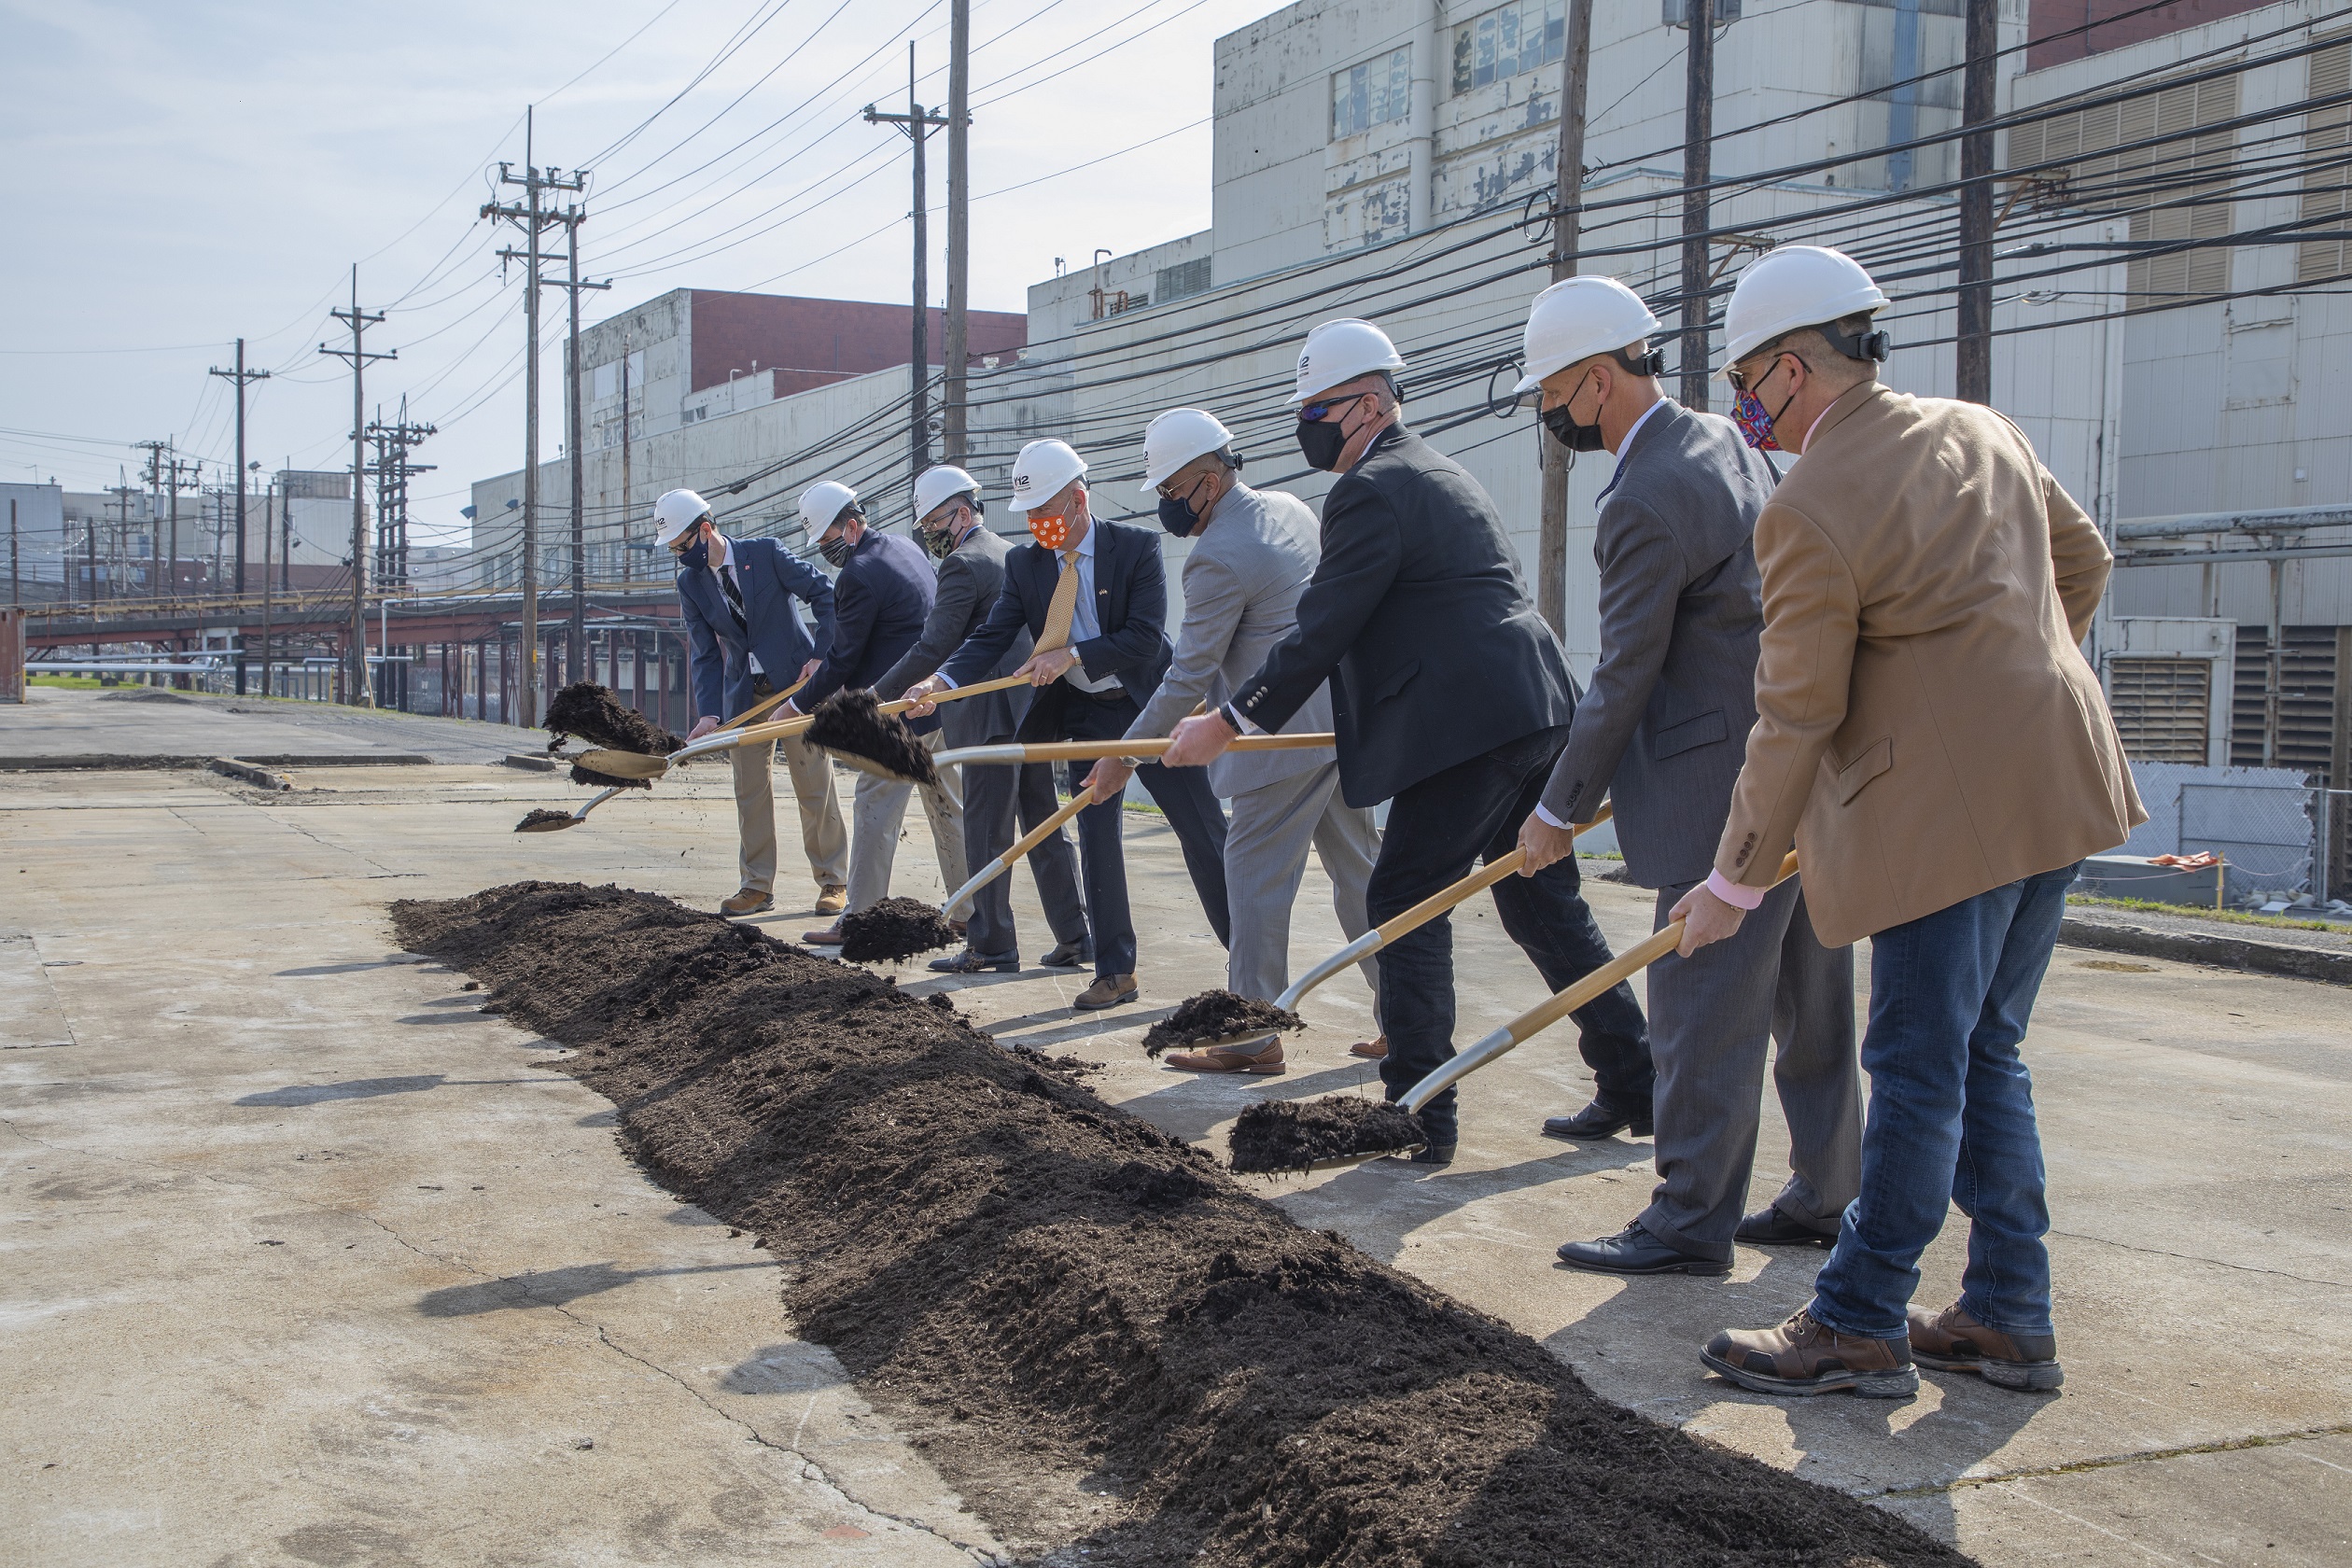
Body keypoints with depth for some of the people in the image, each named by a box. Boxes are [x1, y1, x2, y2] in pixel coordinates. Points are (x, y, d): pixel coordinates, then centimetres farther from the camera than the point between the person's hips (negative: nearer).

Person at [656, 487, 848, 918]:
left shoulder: (766, 553, -10)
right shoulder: (690, 583, 1)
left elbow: (824, 594, -6)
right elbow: (704, 655, -1)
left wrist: (823, 655, -14)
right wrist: (709, 712, -14)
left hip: (797, 684, -4)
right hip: (744, 696, 4)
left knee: (815, 789, -1)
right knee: (751, 792, 5)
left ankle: (833, 882, 8)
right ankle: (757, 886, 14)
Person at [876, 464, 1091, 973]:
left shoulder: (964, 563, -11)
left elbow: (932, 649, -17)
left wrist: (874, 696, -12)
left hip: (991, 716, -9)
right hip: (1035, 707, 9)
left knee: (986, 834, -2)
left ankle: (991, 947, 2)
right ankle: (1074, 938, 13)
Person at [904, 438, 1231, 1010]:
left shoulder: (1138, 546, -12)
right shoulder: (1024, 562, -1)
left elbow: (1145, 638, -20)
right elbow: (991, 637, -7)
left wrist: (1072, 654, -26)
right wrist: (942, 681, -24)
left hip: (1151, 706, -3)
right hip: (1086, 716, 3)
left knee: (1205, 833, 2)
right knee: (1096, 840, 2)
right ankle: (1115, 972, 12)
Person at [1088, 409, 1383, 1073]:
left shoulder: (1218, 557, -17)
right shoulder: (1289, 508, 11)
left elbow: (1188, 679, -16)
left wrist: (1123, 754, -9)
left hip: (1287, 738, -9)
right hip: (1343, 714, 9)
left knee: (1256, 880, -1)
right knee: (1357, 868, 14)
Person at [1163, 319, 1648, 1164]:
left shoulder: (1371, 491, -10)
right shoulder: (1439, 473, 21)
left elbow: (1322, 632, -14)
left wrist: (1229, 721, -7)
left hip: (1469, 729, -10)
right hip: (1535, 714, 10)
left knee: (1404, 902, -3)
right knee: (1542, 902, 17)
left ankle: (1420, 1116, -2)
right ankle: (1634, 1079, 23)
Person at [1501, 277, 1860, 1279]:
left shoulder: (1646, 502, -19)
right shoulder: (1723, 442, 12)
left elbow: (1625, 679, -15)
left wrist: (1559, 811, -4)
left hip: (1732, 788, -10)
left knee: (1704, 1008, -2)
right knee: (1808, 999, 16)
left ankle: (1691, 1223, 6)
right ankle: (1824, 1194, 27)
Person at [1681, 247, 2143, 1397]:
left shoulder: (1809, 508, -14)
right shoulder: (1983, 431, 10)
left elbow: (1795, 720, -12)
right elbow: (2084, 560, 23)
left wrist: (1736, 883, -2)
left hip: (1947, 807, -9)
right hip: (2054, 777, 9)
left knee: (1916, 1067, 0)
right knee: (1986, 1056, 16)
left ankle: (1862, 1325, 11)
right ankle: (2007, 1318, 23)